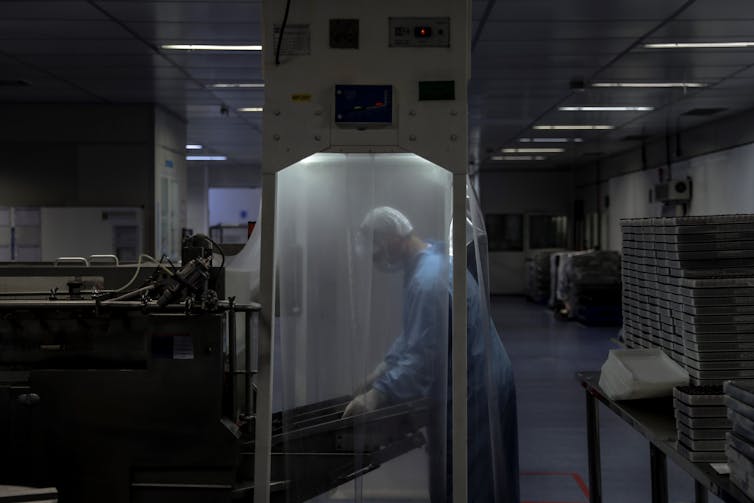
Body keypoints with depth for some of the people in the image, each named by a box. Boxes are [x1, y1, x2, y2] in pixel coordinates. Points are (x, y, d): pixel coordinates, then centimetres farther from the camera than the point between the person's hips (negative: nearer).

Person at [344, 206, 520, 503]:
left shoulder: (429, 279, -26)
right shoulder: (432, 261, 8)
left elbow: (422, 358, -29)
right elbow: (413, 336, 16)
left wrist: (375, 396, -27)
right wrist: (381, 371, 8)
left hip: (473, 391, -10)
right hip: (479, 384, 10)